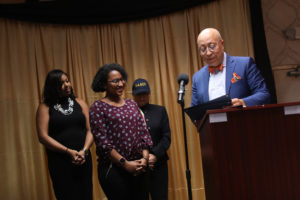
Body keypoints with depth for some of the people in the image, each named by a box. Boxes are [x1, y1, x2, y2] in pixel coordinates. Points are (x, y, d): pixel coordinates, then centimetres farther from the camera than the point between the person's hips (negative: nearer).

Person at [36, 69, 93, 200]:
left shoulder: (80, 103, 11)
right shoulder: (45, 107, 0)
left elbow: (90, 130, 7)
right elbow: (43, 136, -7)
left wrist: (84, 151, -11)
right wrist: (69, 152, -13)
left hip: (84, 160, 3)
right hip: (60, 162, -3)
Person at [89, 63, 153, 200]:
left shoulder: (132, 104, 13)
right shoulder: (98, 107, -3)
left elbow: (144, 132, 10)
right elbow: (102, 141, -11)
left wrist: (145, 158, -5)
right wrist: (125, 163, -14)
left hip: (138, 168, 5)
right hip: (113, 169, -5)